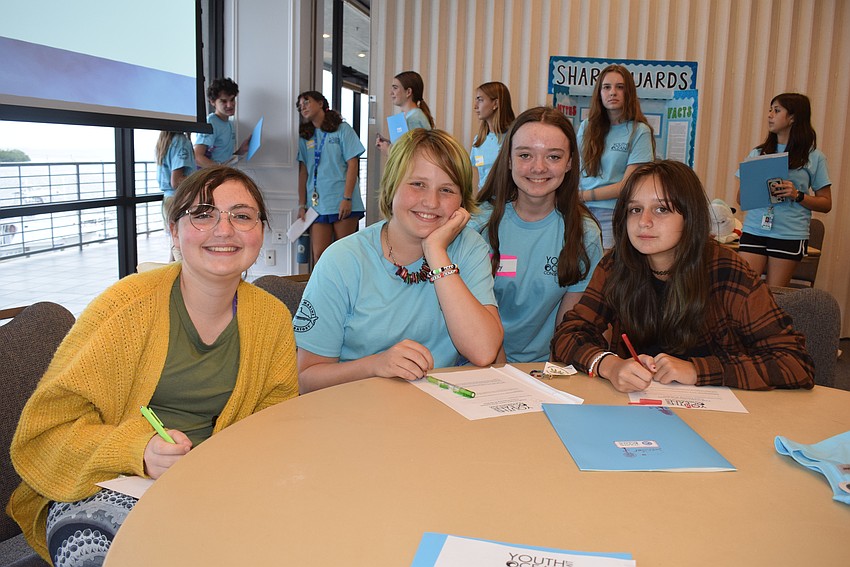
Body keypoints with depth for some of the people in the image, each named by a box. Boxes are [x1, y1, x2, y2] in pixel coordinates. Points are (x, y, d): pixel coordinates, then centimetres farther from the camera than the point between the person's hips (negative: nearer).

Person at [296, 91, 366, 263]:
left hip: (343, 203, -3)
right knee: (319, 254, -5)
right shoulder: (305, 137, 15)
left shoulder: (342, 129, 4)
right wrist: (302, 205, 5)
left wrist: (347, 198, -12)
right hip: (316, 204, 3)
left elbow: (353, 165, -3)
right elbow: (303, 173, 12)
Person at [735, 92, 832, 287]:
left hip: (790, 234, -2)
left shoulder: (814, 157, 4)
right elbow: (740, 198, 12)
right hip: (754, 230, 2)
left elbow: (826, 204, 4)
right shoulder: (758, 153, 12)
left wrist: (797, 195, -13)